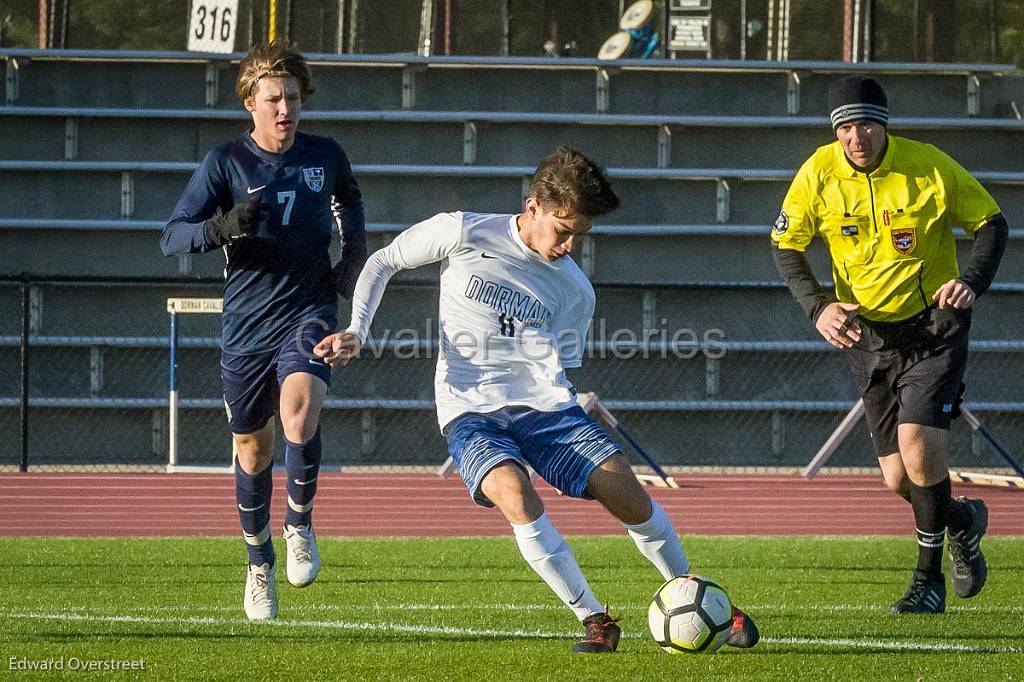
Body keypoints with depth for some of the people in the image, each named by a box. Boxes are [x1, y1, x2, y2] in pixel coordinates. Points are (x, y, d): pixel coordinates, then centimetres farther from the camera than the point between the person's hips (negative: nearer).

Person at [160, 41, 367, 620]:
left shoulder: (326, 156, 3)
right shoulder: (226, 163, -5)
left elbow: (350, 199, 28)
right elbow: (172, 238, -9)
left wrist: (355, 251, 12)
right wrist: (223, 227, -28)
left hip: (309, 312, 0)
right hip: (246, 325, 0)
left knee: (299, 416, -27)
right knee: (254, 449, 11)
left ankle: (301, 523, -2)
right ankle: (260, 563, 32)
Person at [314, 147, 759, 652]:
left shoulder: (575, 291, 4)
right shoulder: (465, 235, -6)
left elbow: (558, 367, 14)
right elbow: (382, 263, 6)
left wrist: (581, 408, -6)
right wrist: (356, 332, -4)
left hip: (544, 405, 3)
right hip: (472, 411, -3)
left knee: (629, 496, -12)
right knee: (515, 494, -32)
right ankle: (594, 620, -20)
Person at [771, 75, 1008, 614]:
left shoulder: (930, 167, -13)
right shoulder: (819, 174, -8)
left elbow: (992, 223, -1)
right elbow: (785, 247, 3)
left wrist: (972, 281, -18)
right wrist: (817, 306, -13)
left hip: (933, 326, -3)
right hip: (867, 333, 3)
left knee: (917, 447, -22)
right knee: (898, 478, 3)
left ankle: (928, 577, -3)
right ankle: (962, 520, 37)